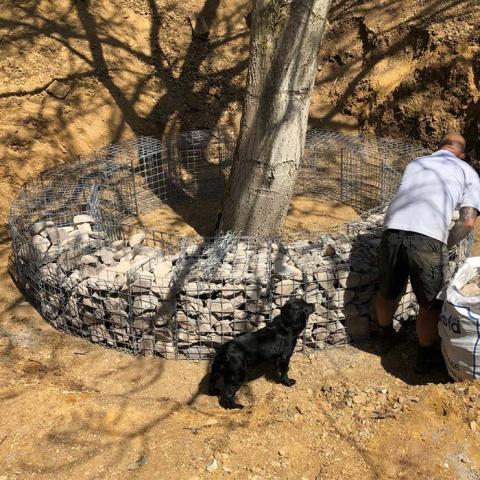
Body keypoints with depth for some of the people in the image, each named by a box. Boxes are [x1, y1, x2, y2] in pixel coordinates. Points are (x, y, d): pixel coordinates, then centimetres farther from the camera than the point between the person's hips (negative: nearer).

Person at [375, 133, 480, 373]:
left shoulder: (415, 163, 28)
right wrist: (445, 245, 22)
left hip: (393, 230, 4)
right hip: (428, 238, -4)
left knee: (388, 292, 26)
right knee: (430, 304, 18)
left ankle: (385, 337, 49)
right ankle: (425, 356, 35)